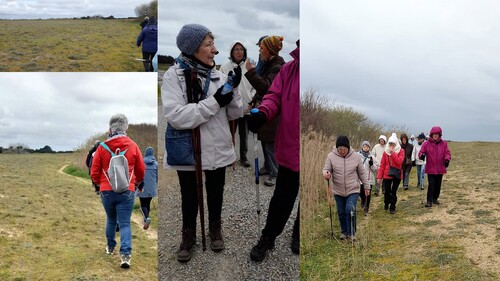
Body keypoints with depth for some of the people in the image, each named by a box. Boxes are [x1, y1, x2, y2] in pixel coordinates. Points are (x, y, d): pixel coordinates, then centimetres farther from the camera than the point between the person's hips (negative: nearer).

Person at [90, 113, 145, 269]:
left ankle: (110, 247, 37)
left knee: (110, 220, 22)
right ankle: (126, 254, -13)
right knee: (125, 223, 1)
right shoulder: (133, 146, -3)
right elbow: (141, 170, 7)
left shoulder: (102, 147, -5)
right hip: (127, 191, -1)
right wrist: (136, 183, 28)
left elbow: (94, 172, 0)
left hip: (107, 191, 1)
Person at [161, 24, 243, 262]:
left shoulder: (217, 75, -1)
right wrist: (214, 102, -26)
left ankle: (215, 229, 44)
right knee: (190, 197, 16)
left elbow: (234, 114, 0)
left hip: (218, 149, 3)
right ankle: (189, 235, 38)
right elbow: (175, 116, -26)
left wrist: (234, 90, -18)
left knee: (215, 193, 20)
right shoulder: (174, 75, -14)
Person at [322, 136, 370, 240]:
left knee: (350, 209, -17)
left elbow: (362, 173, 3)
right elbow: (326, 169, -3)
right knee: (341, 213, 11)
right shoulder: (331, 156, -8)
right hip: (338, 191, 2)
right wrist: (326, 173, -27)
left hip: (353, 190, -2)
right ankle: (344, 232, 32)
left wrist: (367, 186, 7)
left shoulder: (356, 156, -6)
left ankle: (351, 233, 0)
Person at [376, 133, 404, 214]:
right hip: (387, 175, 1)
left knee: (394, 191, 2)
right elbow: (382, 165, 0)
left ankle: (392, 207, 15)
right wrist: (379, 176, -5)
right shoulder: (386, 151, 2)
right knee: (387, 191, 6)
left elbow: (399, 162, -18)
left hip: (397, 175, -1)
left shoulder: (401, 151, -2)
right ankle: (386, 204, 31)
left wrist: (392, 152, -20)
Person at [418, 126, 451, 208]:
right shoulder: (426, 143, -4)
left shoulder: (444, 143, 1)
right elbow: (421, 152, -5)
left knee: (438, 185, 14)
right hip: (430, 168, -3)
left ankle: (435, 198, 30)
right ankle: (429, 201, -5)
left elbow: (447, 153, -2)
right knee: (431, 184, -9)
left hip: (440, 168, 3)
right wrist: (422, 155, -29)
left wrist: (447, 159, -22)